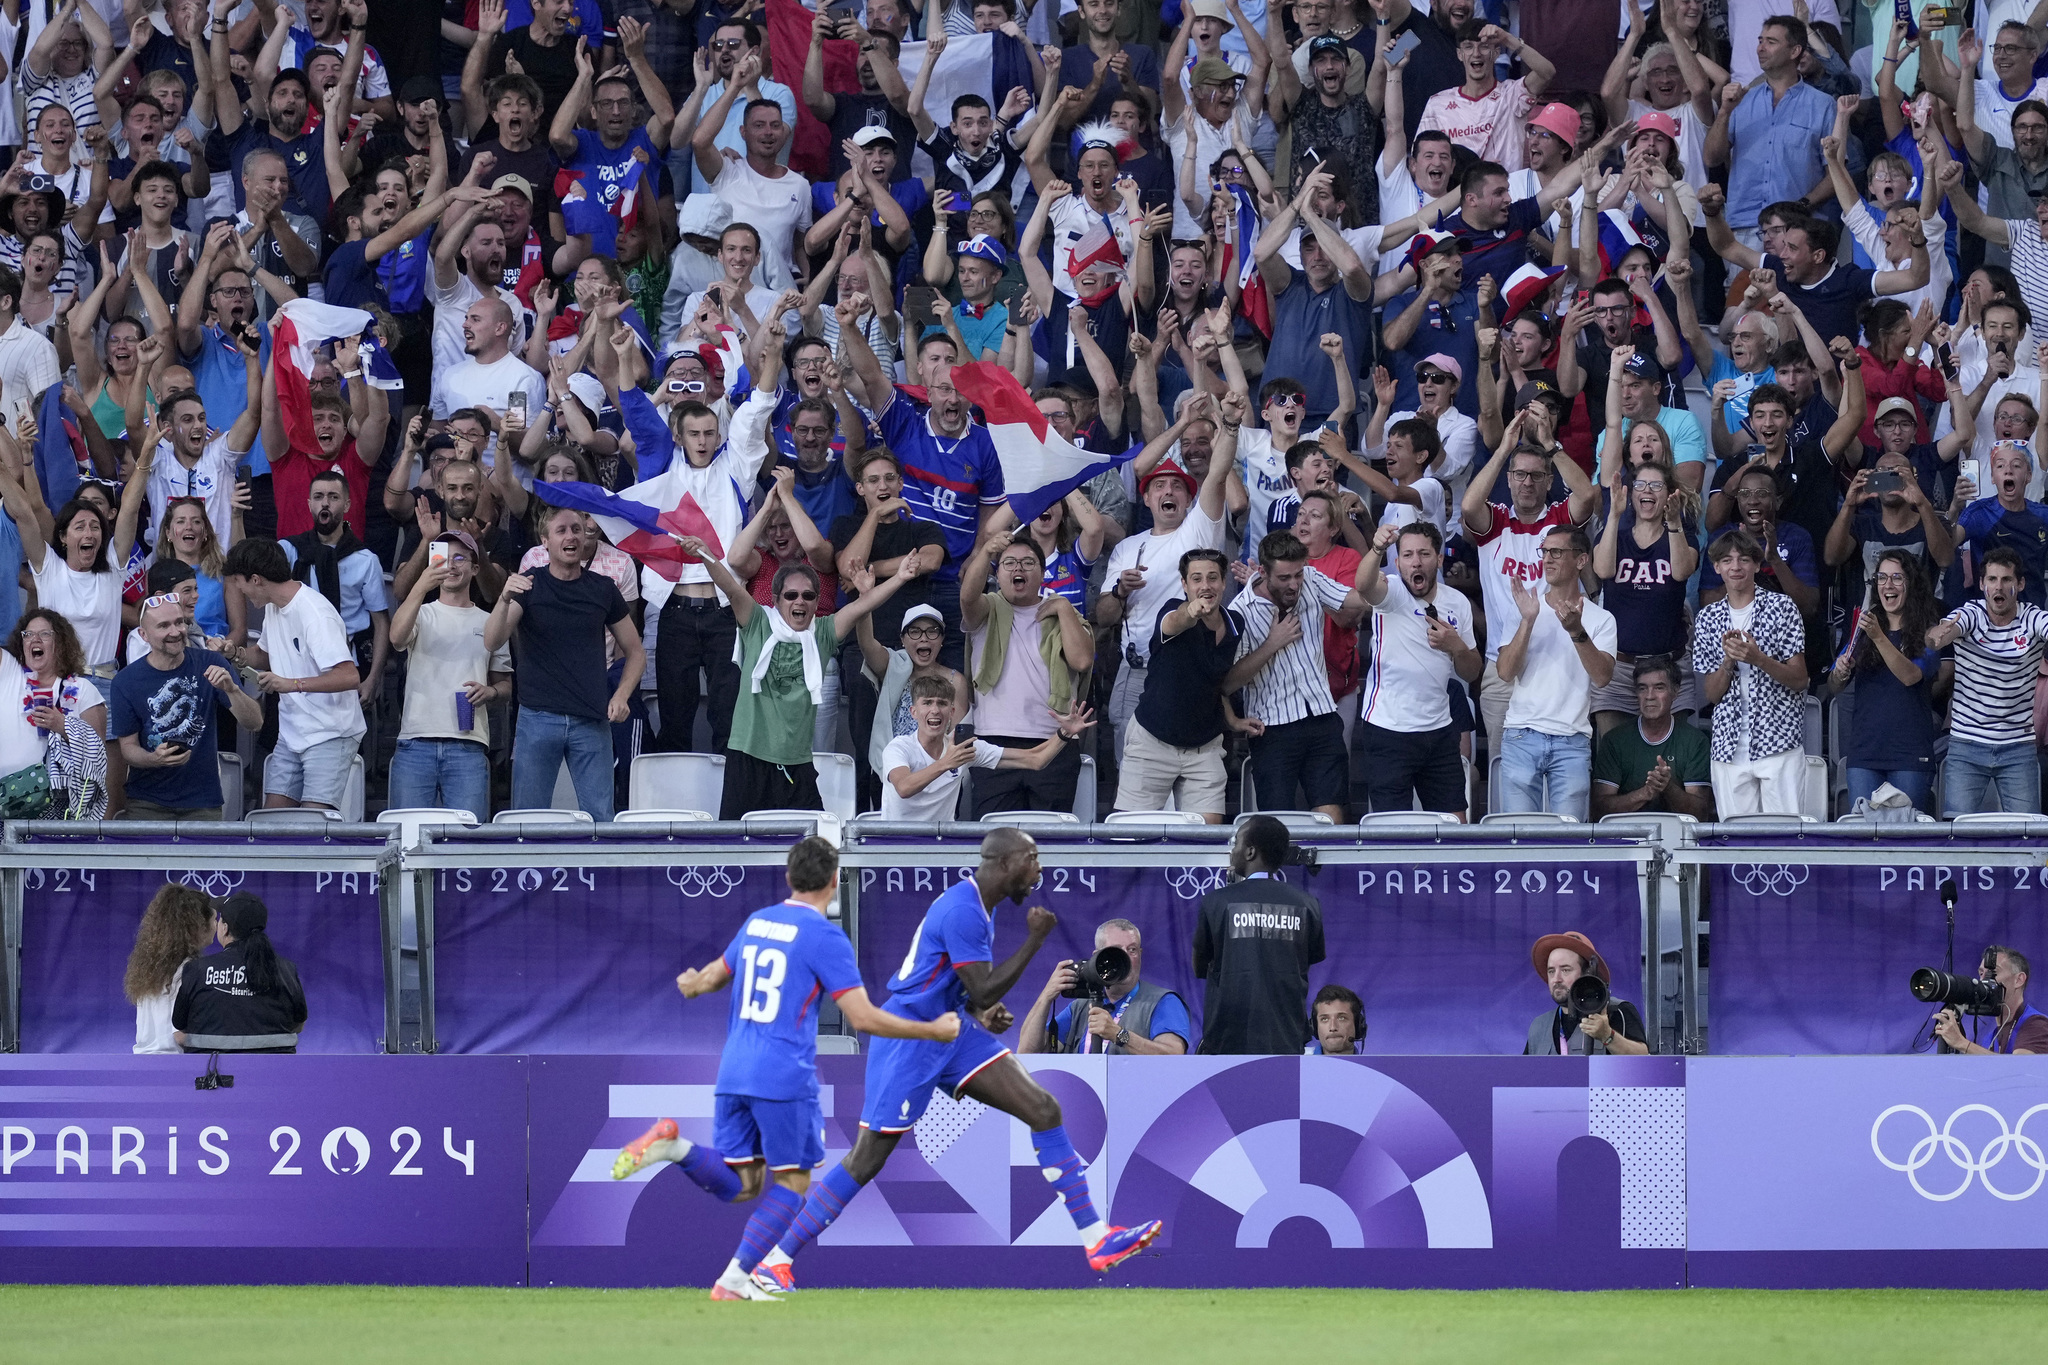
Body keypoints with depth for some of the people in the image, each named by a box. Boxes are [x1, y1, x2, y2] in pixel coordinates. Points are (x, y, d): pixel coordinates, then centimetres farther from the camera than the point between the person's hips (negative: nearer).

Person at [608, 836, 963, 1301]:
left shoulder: (755, 922, 13)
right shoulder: (825, 937, -8)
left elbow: (717, 973, 31)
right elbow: (863, 1018, -12)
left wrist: (694, 983, 55)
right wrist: (932, 1031, -1)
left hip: (733, 1073, 6)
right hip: (785, 1077, -6)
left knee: (739, 1184, 10)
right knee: (791, 1183, 8)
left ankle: (675, 1146, -16)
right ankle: (735, 1279, -2)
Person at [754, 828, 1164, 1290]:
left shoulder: (983, 907, 11)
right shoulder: (962, 911, -21)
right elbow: (983, 991, -22)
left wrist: (986, 1014, 3)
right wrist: (1034, 940, -18)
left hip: (952, 1032, 9)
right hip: (908, 1040, -9)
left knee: (1044, 1109, -2)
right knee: (867, 1159, -6)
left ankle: (1096, 1240, -2)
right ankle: (775, 1260, 3)